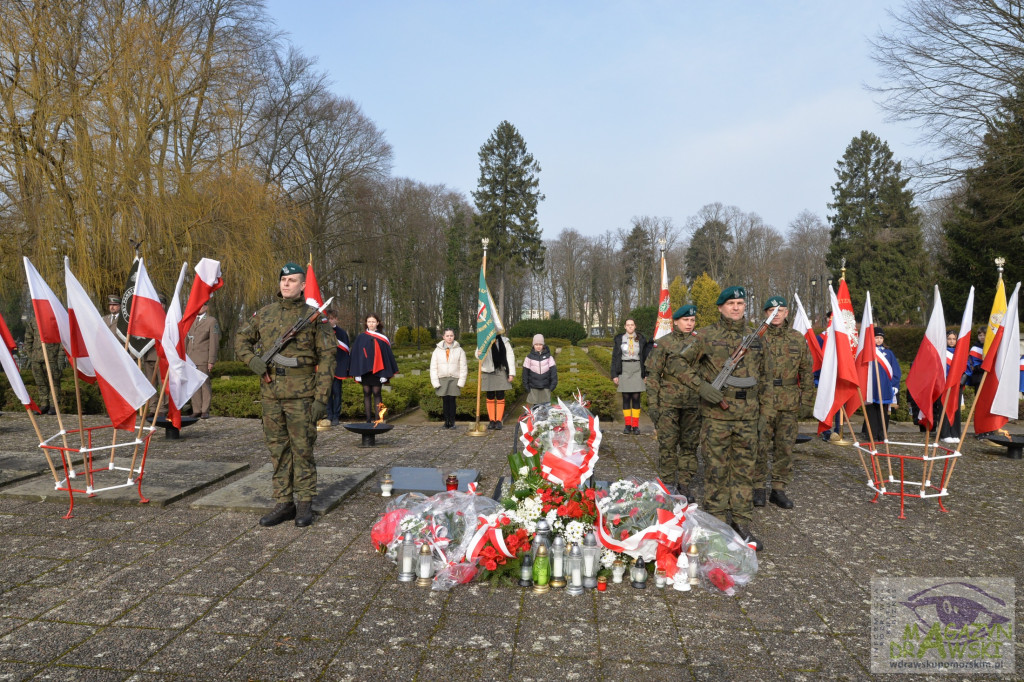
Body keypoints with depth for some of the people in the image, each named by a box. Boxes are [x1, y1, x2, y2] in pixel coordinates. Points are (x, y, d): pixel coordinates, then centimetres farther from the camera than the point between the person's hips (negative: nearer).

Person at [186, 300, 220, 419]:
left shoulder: (212, 321, -3)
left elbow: (214, 342, -8)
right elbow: (187, 340, 18)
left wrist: (211, 361, -13)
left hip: (204, 359, -6)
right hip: (191, 358, 6)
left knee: (205, 384, -3)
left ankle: (205, 411, 2)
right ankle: (196, 410, 10)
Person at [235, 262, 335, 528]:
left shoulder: (313, 316, -3)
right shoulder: (265, 313, 9)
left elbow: (327, 357, -6)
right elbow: (242, 339, 21)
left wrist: (321, 397, -12)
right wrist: (253, 360, -2)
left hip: (301, 394, -4)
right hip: (271, 391, 5)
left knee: (302, 449, 2)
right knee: (278, 449, 10)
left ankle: (304, 504, 13)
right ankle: (283, 503, 20)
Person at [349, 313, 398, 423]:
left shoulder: (382, 339, 4)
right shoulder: (361, 338, 6)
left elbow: (387, 355, 3)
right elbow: (356, 355, 5)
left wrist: (385, 374, -3)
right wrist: (357, 373, -2)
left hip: (377, 370, -1)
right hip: (365, 370, 1)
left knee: (376, 394, -1)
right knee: (367, 394, 4)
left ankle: (377, 419, 1)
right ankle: (368, 419, 7)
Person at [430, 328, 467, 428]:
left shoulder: (459, 350, 4)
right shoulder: (437, 350, 7)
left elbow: (463, 367, 4)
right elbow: (433, 367, 6)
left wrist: (461, 381, -4)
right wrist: (435, 382, -2)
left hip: (454, 379, -1)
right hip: (442, 379, 1)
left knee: (452, 400, -4)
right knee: (445, 401, 0)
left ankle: (452, 422, 6)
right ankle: (446, 421, 9)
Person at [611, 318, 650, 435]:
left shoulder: (641, 339, 5)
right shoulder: (619, 339, 5)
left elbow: (646, 357, 8)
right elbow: (615, 357, 6)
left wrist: (646, 374, 4)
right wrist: (614, 375, 0)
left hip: (637, 369, 0)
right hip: (624, 369, 0)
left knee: (636, 398, -1)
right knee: (626, 398, 2)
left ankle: (635, 426, 4)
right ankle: (628, 425, 7)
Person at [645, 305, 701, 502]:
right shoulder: (663, 344, 0)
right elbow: (653, 375, -2)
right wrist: (653, 404, -8)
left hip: (693, 403, 3)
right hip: (669, 402, -3)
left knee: (690, 445, 9)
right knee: (668, 445, 1)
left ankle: (684, 484, 20)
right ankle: (667, 485, 12)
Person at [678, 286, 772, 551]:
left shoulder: (756, 337, 10)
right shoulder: (707, 336, -2)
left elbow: (765, 375, 18)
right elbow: (684, 365, 1)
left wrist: (765, 407, 14)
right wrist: (702, 387, -13)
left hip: (747, 416, 4)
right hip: (716, 415, -4)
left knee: (745, 470, 9)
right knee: (716, 470, 2)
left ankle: (741, 524, 21)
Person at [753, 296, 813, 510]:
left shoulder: (798, 339, 10)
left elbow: (807, 371, 12)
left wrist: (807, 400, 6)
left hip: (790, 402, 3)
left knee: (785, 446, 7)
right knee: (760, 445, -2)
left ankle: (779, 489, 17)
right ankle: (758, 488, 10)